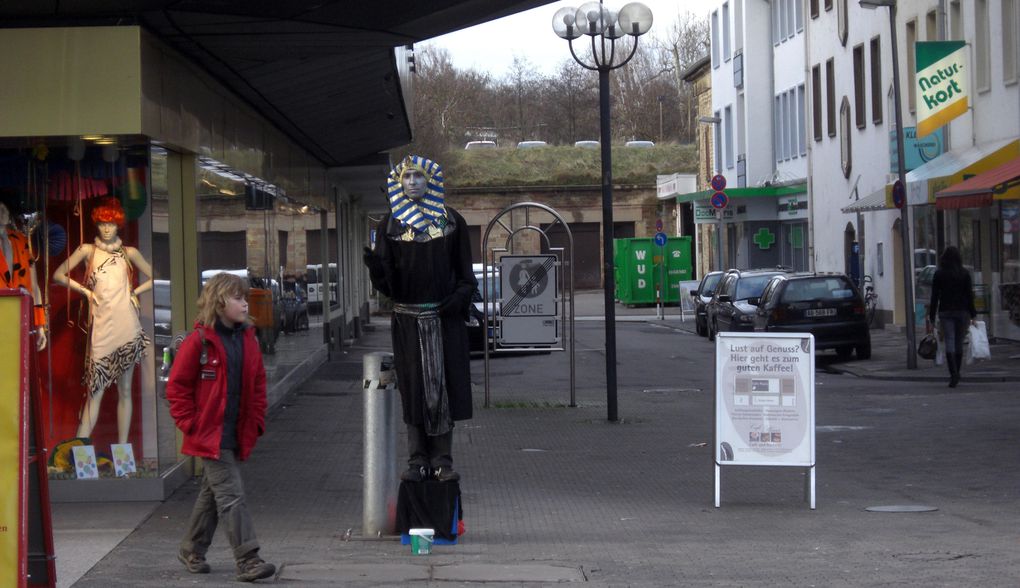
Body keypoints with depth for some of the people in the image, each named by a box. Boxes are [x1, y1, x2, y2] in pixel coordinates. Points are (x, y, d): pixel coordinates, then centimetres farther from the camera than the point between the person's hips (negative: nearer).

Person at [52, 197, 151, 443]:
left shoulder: (128, 252, 11)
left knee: (124, 390, 4)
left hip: (126, 326, 2)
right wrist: (85, 291, -1)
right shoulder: (88, 250, 7)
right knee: (95, 390, -9)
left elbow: (153, 277, 18)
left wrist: (135, 292, 5)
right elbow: (59, 275, 5)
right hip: (101, 326, -2)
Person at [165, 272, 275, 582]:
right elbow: (177, 387, -7)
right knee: (231, 495, -11)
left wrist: (256, 422, 8)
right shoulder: (199, 341, -11)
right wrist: (190, 424, -12)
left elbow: (258, 383, 17)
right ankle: (248, 560, -12)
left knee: (212, 493, 17)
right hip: (210, 434, -7)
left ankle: (191, 551, 32)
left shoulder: (247, 339, 9)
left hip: (237, 434, 7)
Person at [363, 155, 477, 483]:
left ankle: (443, 460, 5)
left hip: (446, 317, 0)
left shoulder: (451, 221, 7)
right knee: (414, 389, 1)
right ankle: (418, 460, 6)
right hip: (408, 319, 0)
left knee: (444, 385, 0)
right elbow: (387, 283, 1)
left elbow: (465, 271, 8)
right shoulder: (390, 225, 6)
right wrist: (376, 267, -20)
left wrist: (461, 295, -9)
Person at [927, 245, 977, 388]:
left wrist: (931, 317, 3)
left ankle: (954, 373, -22)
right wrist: (972, 315, 4)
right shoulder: (964, 274, 0)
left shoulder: (939, 274, -1)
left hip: (945, 312, -1)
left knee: (949, 343, -6)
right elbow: (969, 295, -1)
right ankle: (956, 374, 20)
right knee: (959, 343, 12)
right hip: (962, 311, 1)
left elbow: (934, 297, -1)